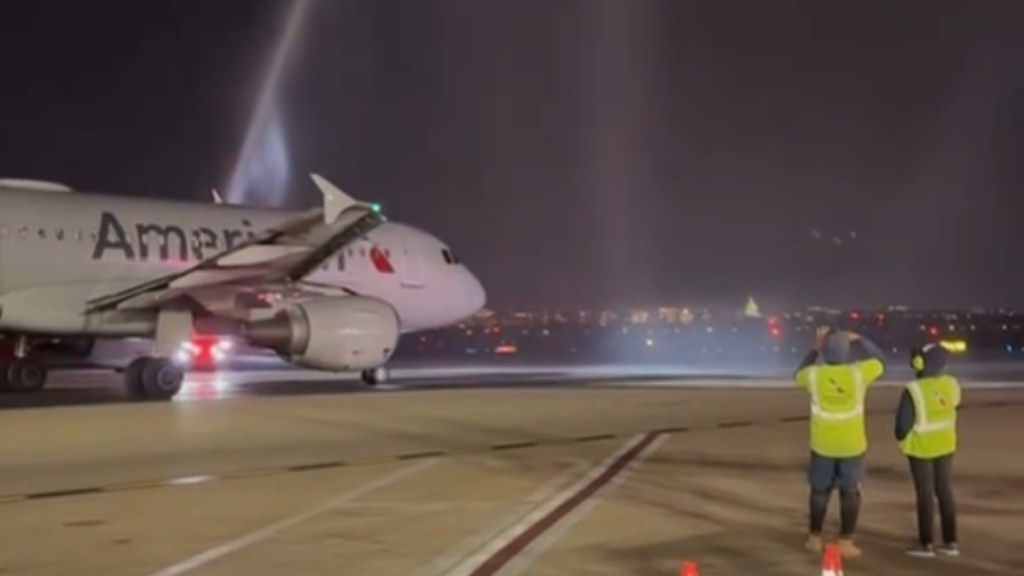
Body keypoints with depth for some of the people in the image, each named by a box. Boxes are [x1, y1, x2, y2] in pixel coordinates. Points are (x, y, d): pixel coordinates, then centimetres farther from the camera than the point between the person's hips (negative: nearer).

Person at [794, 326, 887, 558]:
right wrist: (859, 339, 15)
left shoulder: (814, 374, -10)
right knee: (850, 492, 9)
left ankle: (814, 539, 22)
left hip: (823, 445, 1)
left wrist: (815, 348, 15)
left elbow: (799, 374, 15)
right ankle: (845, 542, 10)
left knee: (820, 491, 14)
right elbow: (879, 360, 10)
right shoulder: (858, 372, -11)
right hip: (852, 445, -1)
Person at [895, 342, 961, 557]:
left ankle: (926, 544, 9)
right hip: (946, 444, 5)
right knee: (945, 491, 12)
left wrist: (901, 437, 2)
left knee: (925, 494, 3)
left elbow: (904, 421, -17)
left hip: (921, 447, -5)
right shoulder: (951, 384, -6)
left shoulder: (914, 390, -23)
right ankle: (950, 542, 17)